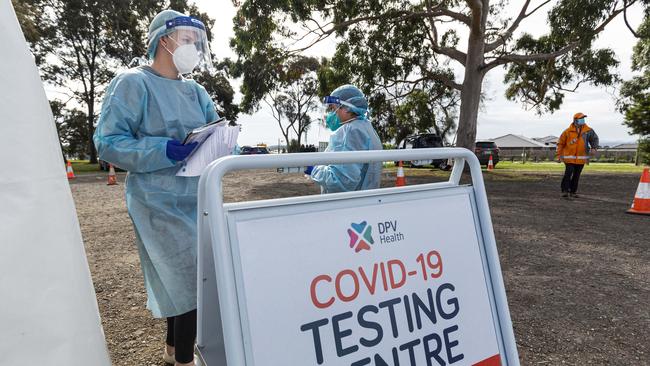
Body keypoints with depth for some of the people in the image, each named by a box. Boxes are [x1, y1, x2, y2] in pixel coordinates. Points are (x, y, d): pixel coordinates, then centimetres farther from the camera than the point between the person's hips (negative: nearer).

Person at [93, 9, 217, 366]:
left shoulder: (194, 91, 13)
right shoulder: (133, 82, -8)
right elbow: (107, 142, -14)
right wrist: (166, 150, -25)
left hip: (196, 199, 7)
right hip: (160, 202, -7)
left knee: (183, 279, 16)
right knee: (193, 282, -6)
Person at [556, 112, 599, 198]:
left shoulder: (588, 130, 1)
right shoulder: (568, 131, -6)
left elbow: (594, 138, 16)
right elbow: (560, 143, 0)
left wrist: (594, 148, -2)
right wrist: (559, 155, -3)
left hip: (581, 158, 3)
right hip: (570, 157, -3)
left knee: (576, 175, 7)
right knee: (568, 173, -13)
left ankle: (573, 191, 17)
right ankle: (565, 190, -1)